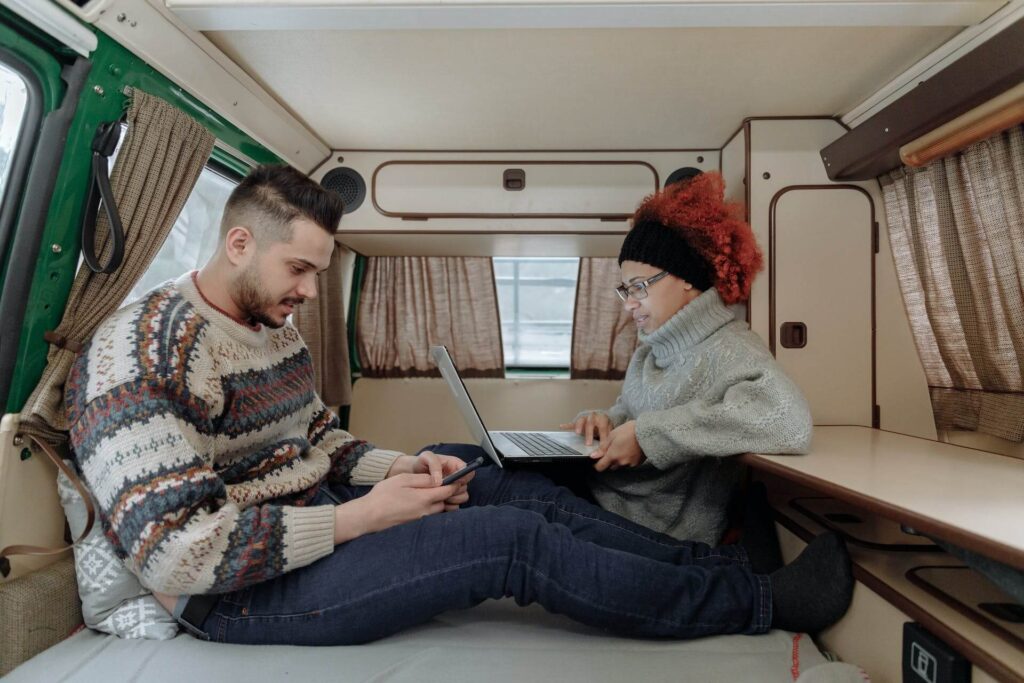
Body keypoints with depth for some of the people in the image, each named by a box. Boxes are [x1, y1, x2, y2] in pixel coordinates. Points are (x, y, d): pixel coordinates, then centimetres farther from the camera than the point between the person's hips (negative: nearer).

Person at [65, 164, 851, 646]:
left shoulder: (274, 332, 8)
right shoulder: (142, 351, -19)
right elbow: (177, 552, -25)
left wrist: (400, 467, -6)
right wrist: (363, 516, -23)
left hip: (311, 529, 8)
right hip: (241, 590, -8)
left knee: (503, 485, -3)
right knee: (514, 539, -21)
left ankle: (715, 564, 6)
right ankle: (760, 601, -5)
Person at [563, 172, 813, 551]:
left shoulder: (728, 348, -16)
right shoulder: (652, 349, 9)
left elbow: (789, 421, -33)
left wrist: (648, 433, -29)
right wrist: (607, 420, -7)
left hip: (655, 535, -7)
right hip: (603, 497, 7)